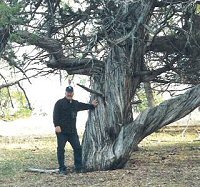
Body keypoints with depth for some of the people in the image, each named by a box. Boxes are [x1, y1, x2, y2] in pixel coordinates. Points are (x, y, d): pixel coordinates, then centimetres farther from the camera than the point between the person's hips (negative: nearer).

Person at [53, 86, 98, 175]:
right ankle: (62, 169, 5)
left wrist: (92, 105, 19)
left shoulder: (76, 103, 15)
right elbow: (55, 115, -11)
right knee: (61, 149, -1)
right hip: (62, 131, -5)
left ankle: (79, 167, 13)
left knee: (78, 148, 4)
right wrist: (57, 125, -20)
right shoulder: (60, 103, -4)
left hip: (72, 131, 5)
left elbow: (84, 106, 31)